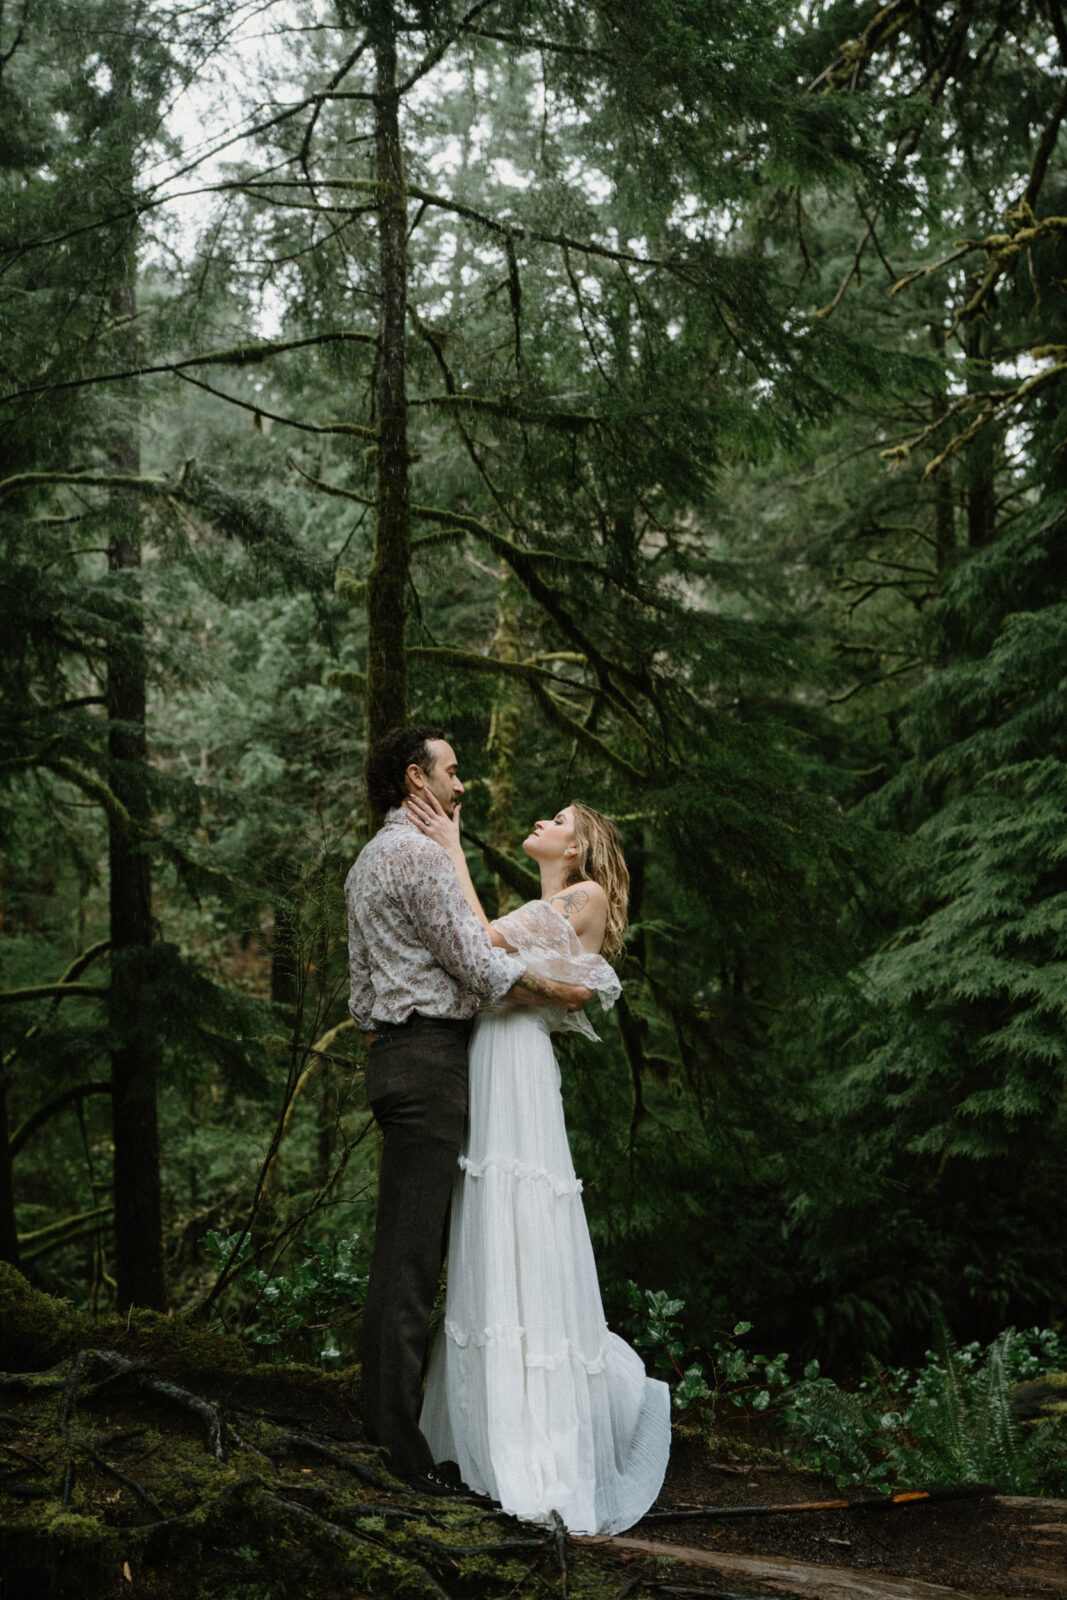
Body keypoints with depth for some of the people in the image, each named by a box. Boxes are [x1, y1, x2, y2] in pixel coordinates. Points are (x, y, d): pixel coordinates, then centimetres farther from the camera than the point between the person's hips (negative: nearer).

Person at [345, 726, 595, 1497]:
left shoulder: (369, 860, 20)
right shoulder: (421, 856, -12)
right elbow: (479, 963, -15)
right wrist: (560, 992, -3)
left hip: (394, 1054, 11)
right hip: (430, 1058, -11)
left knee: (401, 1242, 12)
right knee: (414, 1249, -10)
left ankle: (384, 1407, 17)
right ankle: (400, 1430, -8)